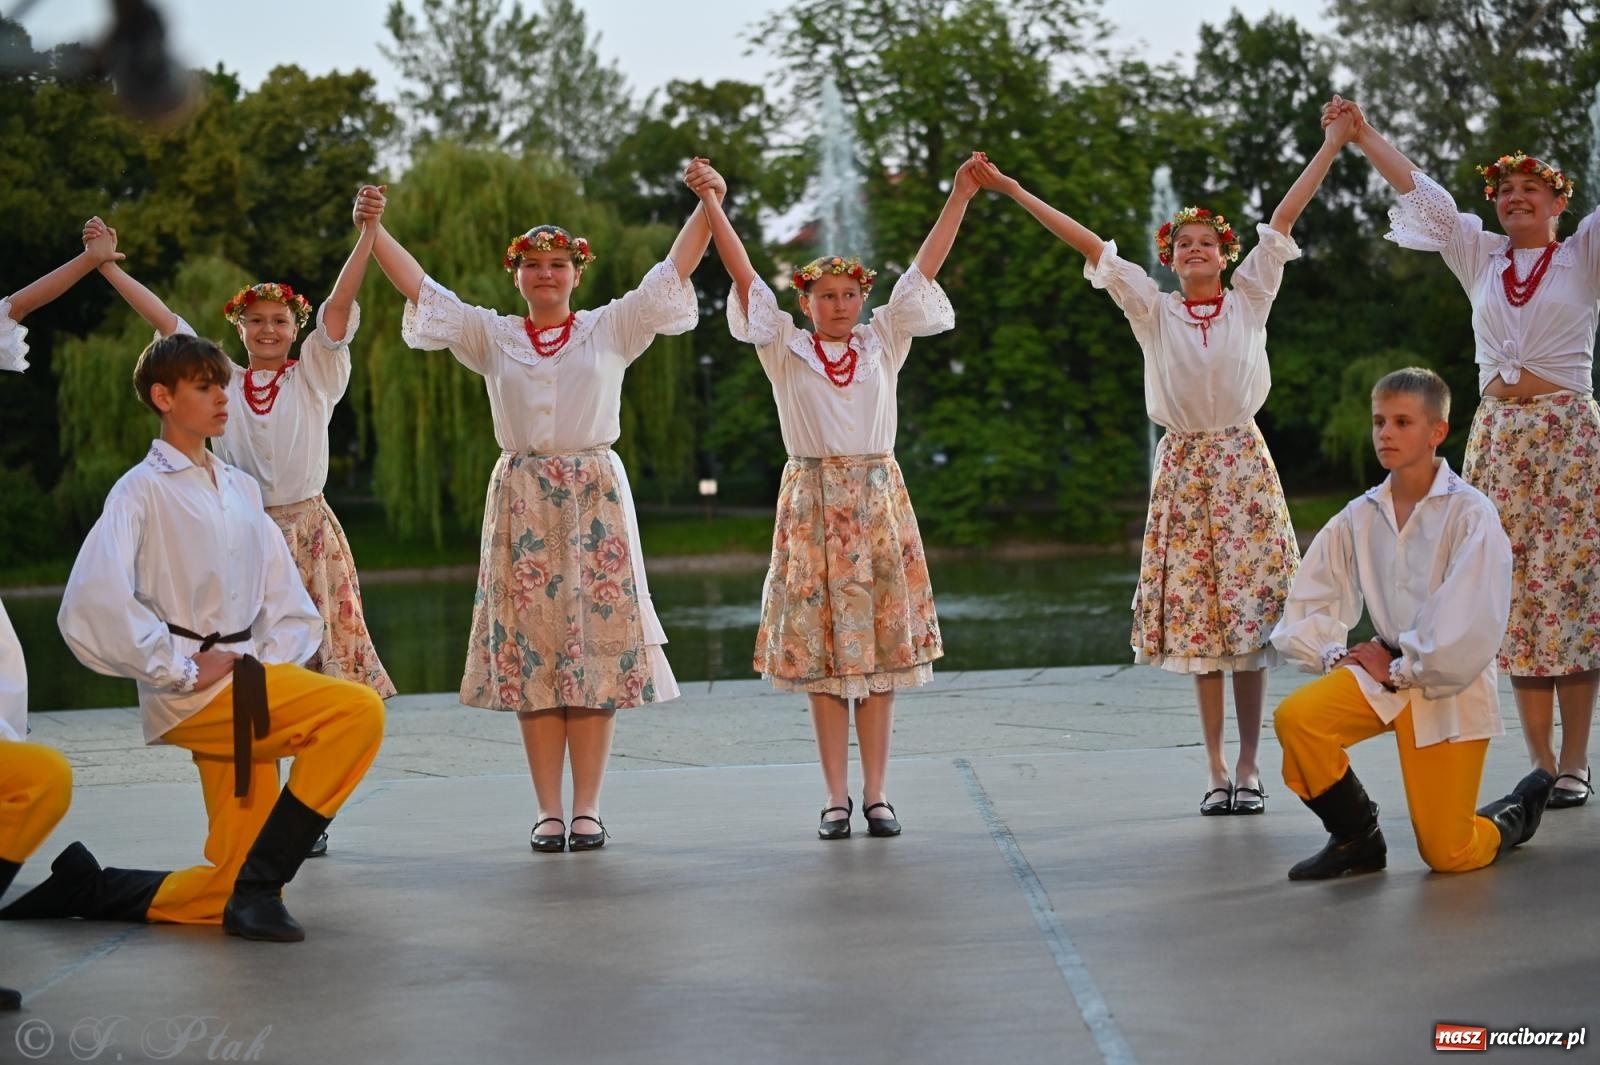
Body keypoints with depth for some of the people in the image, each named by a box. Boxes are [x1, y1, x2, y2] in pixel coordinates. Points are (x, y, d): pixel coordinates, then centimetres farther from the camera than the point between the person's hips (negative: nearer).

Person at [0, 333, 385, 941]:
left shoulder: (241, 488, 18)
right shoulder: (144, 490, -3)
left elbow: (288, 602, 18)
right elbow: (93, 603, -18)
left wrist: (271, 667, 0)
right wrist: (179, 670, -16)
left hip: (244, 694, 7)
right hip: (192, 700, -7)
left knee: (232, 888, 2)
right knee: (358, 711, -27)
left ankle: (85, 890, 19)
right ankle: (259, 885, -21)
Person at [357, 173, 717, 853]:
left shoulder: (610, 330, 8)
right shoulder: (492, 336, 10)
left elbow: (671, 273, 3)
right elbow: (419, 288, 5)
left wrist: (706, 208, -7)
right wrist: (374, 229, -5)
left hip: (596, 497, -1)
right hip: (521, 502, 1)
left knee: (598, 649, -3)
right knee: (531, 654, 0)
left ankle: (587, 807, 3)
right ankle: (548, 810, 4)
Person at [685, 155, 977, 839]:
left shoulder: (883, 342, 10)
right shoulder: (785, 349, 6)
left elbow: (925, 268, 8)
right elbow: (743, 275, -1)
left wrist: (960, 196, 6)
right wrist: (713, 205, -8)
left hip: (878, 501, 1)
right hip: (812, 503, -1)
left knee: (880, 654, 1)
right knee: (823, 656, 0)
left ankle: (876, 792, 6)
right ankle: (836, 796, 5)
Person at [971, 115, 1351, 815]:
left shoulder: (1250, 298, 6)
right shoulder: (1152, 309, 5)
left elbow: (1284, 216, 3)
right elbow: (1088, 244, 3)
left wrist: (1334, 144, 2)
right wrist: (1013, 191, 3)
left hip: (1244, 460, -1)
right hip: (1184, 463, 1)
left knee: (1249, 613, -3)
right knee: (1197, 619, 0)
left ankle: (1249, 765, 1)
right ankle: (1216, 768, 6)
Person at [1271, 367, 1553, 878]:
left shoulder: (1470, 514, -13)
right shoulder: (1359, 517, 3)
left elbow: (1470, 629, -19)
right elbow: (1307, 607, 9)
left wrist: (1400, 670, -13)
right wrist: (1333, 656, -8)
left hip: (1450, 690, -4)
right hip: (1384, 671, 4)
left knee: (1447, 855, -4)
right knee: (1295, 717, -25)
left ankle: (1520, 810, 31)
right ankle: (1357, 838, -1)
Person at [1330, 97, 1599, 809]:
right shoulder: (1481, 257, 15)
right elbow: (1420, 193, 13)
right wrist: (1363, 134, 6)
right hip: (1498, 438, 3)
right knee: (1517, 599, 0)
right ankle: (1539, 763, 3)